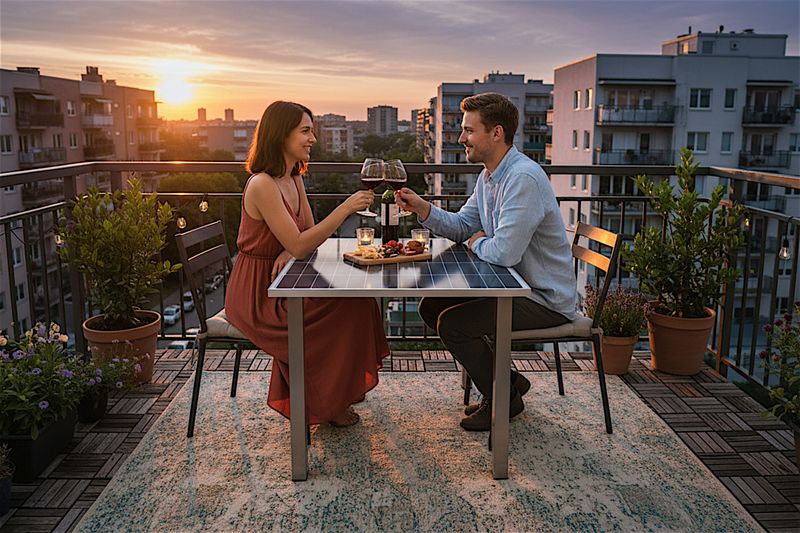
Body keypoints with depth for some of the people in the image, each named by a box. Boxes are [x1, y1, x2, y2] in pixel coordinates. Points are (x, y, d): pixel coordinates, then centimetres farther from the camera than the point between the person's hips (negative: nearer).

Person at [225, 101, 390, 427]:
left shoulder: (294, 179, 7)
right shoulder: (262, 185, -22)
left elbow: (310, 234, 7)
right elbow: (299, 245, -26)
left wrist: (289, 255, -16)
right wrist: (346, 208, -28)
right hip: (257, 294, -8)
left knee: (356, 296, -8)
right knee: (346, 307, -16)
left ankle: (345, 386, 8)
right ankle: (326, 403, 3)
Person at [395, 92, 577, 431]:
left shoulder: (523, 178, -26)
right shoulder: (489, 176, 7)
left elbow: (504, 253, -33)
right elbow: (461, 225, 12)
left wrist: (477, 243, -10)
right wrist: (421, 208, -5)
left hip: (546, 300, -10)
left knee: (452, 323, -18)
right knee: (431, 307, 9)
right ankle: (508, 380, 18)